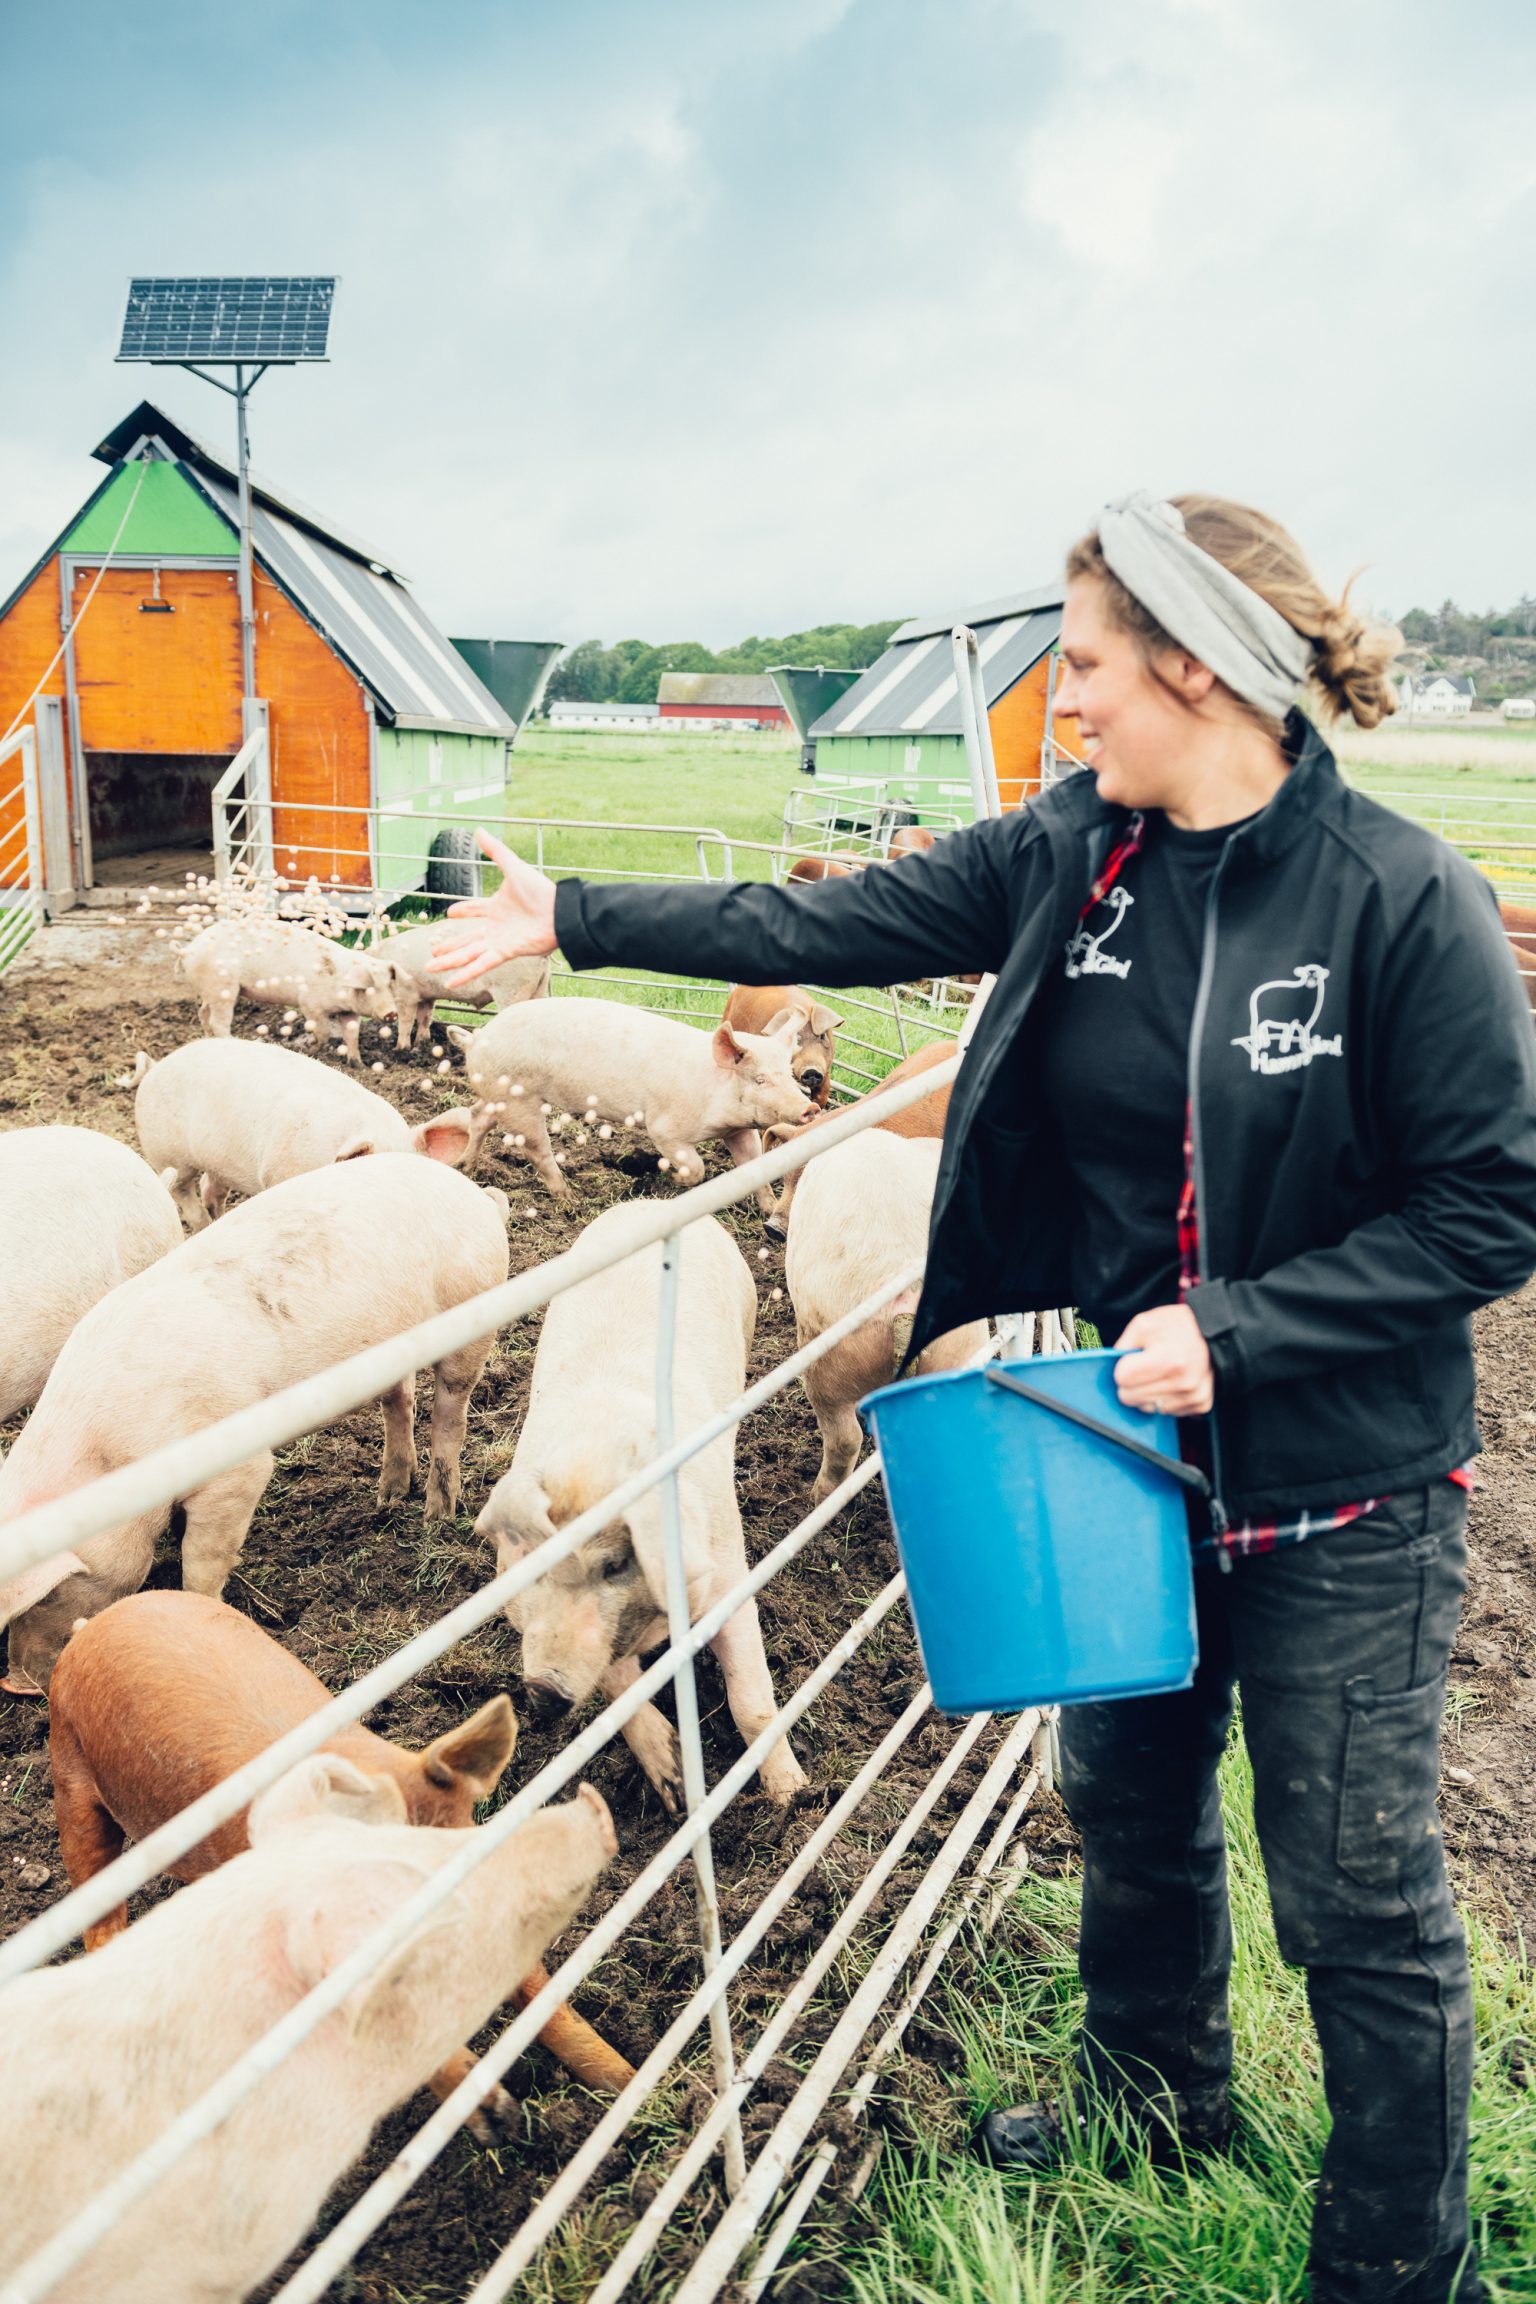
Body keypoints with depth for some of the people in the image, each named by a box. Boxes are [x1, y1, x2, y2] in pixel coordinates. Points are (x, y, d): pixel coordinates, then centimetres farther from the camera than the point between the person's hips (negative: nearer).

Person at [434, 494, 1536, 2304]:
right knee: (1127, 1798, 25)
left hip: (1339, 1490, -5)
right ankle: (1150, 2097, 54)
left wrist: (1235, 1325, -23)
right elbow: (827, 927, 2)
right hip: (1134, 1438, 6)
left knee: (1356, 1892, 10)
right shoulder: (1065, 854, -4)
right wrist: (580, 919, 4)